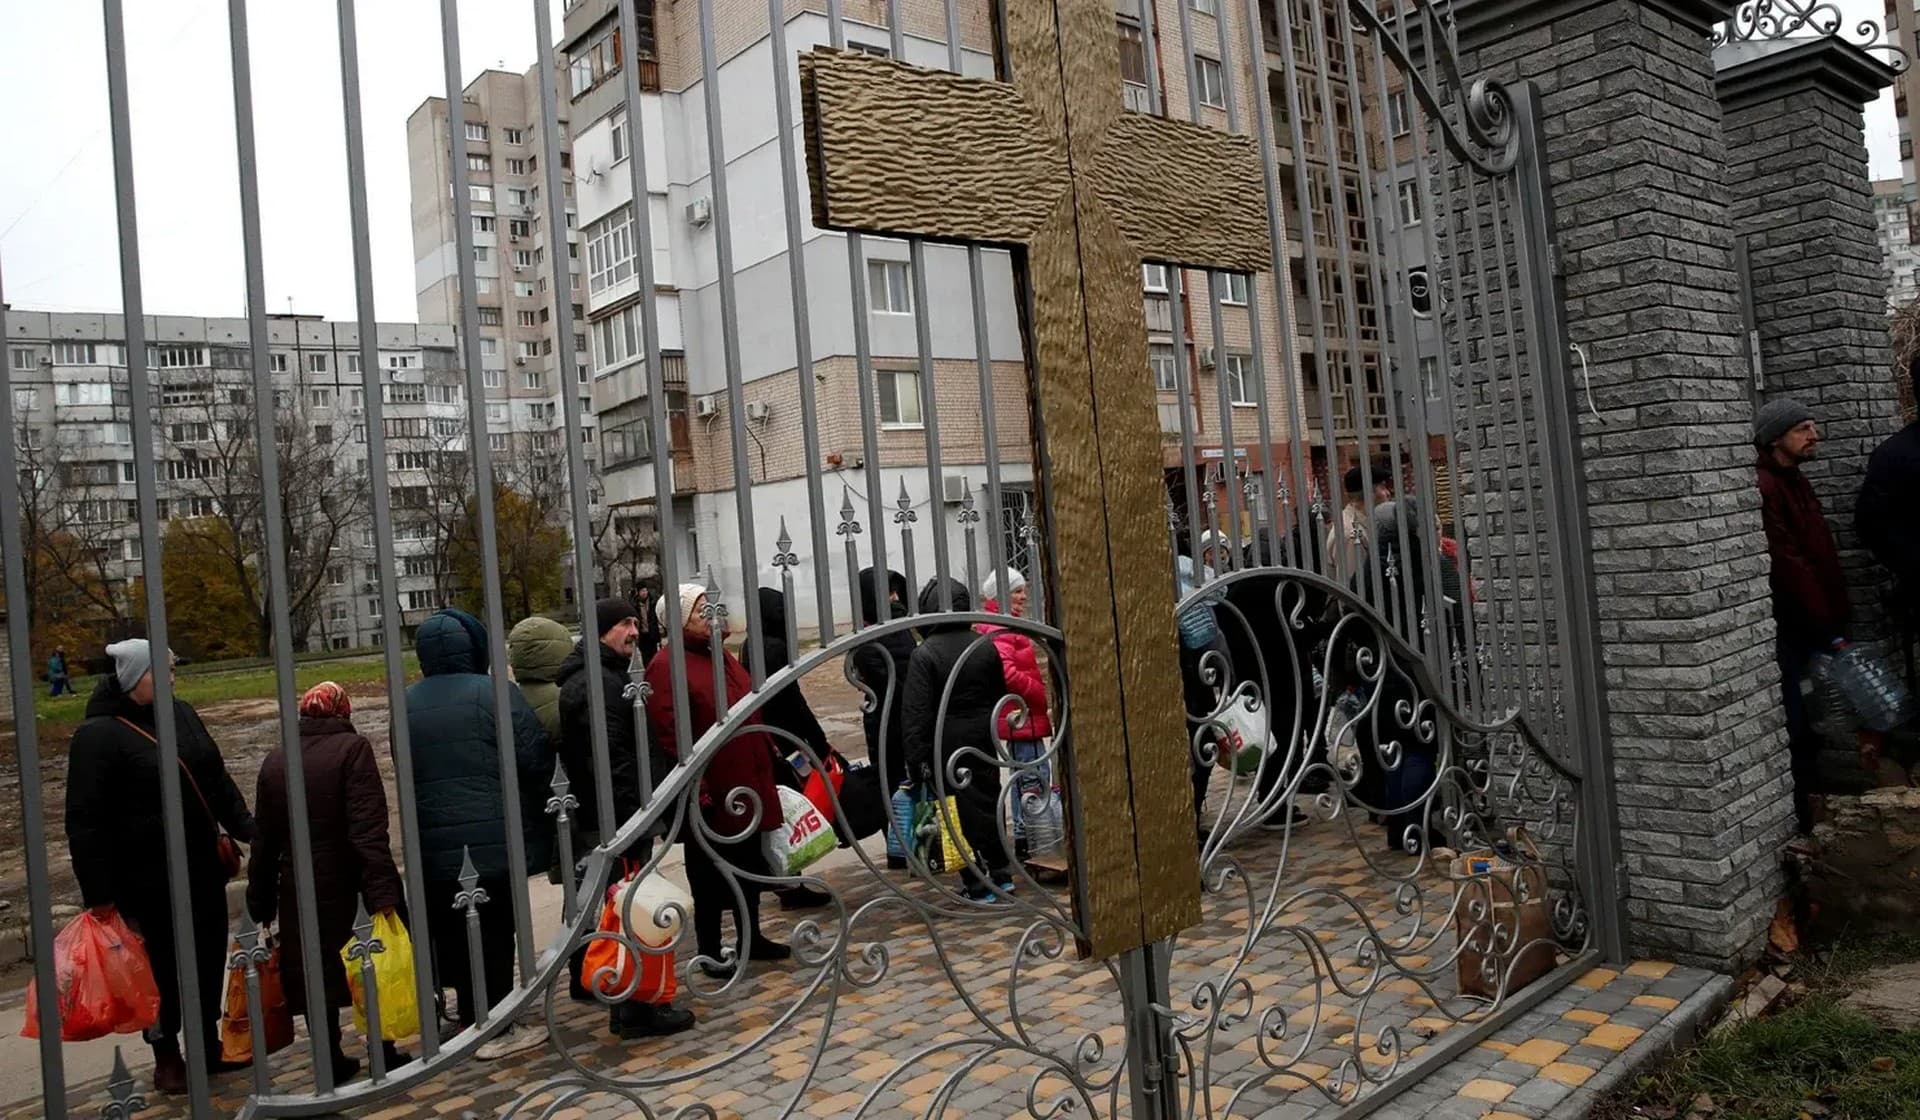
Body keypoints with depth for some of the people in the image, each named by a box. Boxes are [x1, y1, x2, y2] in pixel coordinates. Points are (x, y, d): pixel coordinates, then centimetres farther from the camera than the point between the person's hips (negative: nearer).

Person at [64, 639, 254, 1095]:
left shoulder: (181, 713, 7)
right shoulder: (98, 735, -13)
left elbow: (217, 777, 15)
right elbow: (86, 821, -15)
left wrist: (246, 828, 7)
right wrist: (99, 891, -16)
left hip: (202, 867, 6)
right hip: (149, 878, -6)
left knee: (210, 960, 14)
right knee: (165, 969, 8)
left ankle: (209, 1046, 31)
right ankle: (166, 1056, 27)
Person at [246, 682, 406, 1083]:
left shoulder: (274, 761, 7)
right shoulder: (352, 748, -10)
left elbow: (263, 842, 9)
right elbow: (369, 831, -19)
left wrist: (261, 906, 16)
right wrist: (384, 894, -22)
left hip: (300, 893, 4)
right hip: (346, 885, -4)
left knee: (316, 973, 12)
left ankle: (332, 1062, 19)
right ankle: (385, 1053, 12)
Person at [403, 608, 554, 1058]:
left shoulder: (408, 703, 7)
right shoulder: (493, 693, -12)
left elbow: (408, 772, 14)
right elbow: (536, 758, -13)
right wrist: (533, 801, 6)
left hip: (434, 846, 6)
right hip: (494, 839, -6)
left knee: (454, 933, 14)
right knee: (495, 931, 1)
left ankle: (472, 1018, 25)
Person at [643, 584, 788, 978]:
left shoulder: (720, 655, 14)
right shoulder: (666, 666, -15)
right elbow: (669, 736, -21)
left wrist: (768, 755, 18)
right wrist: (695, 790, -23)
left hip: (748, 785, 9)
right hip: (710, 795, -8)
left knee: (751, 866, 18)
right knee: (711, 875, 5)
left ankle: (751, 938, 34)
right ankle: (710, 951, 19)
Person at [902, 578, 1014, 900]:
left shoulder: (924, 654, -14)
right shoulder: (985, 646, 2)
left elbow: (916, 712, -16)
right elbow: (1000, 695, 11)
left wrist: (918, 758, -12)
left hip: (947, 744, -5)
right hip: (983, 741, 5)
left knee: (961, 811, 2)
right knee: (990, 801, 17)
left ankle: (977, 884, 5)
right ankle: (1001, 873, 26)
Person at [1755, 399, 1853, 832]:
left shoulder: (1795, 482, 15)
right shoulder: (1764, 488, -16)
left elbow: (1821, 557, 18)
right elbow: (1789, 566, -20)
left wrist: (1837, 618, 13)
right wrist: (1828, 629, -17)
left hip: (1812, 629, 9)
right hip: (1789, 630, -9)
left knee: (1808, 726, 15)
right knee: (1795, 728, -4)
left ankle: (1808, 813, 25)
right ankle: (1797, 824, 4)